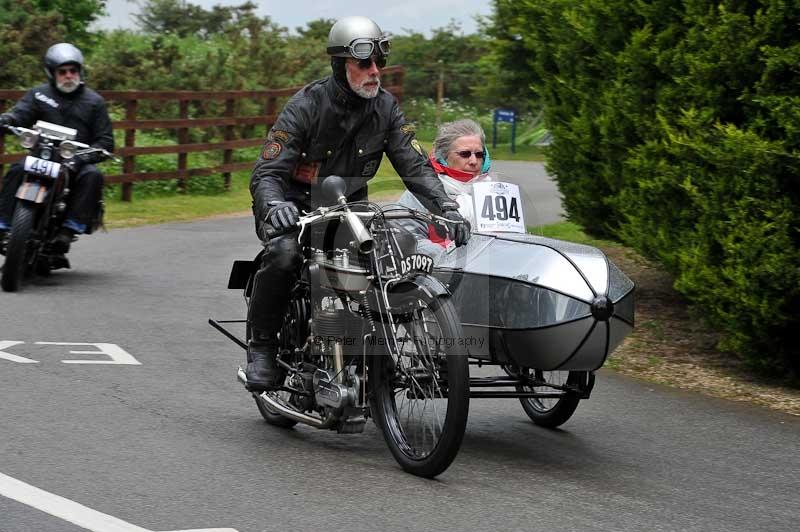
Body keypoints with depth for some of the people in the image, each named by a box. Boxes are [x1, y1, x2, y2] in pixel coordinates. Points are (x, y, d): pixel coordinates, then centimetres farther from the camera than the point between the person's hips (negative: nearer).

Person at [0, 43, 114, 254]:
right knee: (17, 171, -26)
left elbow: (105, 141, 3)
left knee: (92, 176, -32)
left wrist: (83, 158, -16)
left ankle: (70, 229, -33)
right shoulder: (38, 94, 12)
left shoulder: (94, 101, 9)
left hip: (77, 163, -1)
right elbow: (20, 113, -5)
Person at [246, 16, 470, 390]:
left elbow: (414, 165, -5)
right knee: (284, 253, -36)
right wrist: (273, 205, -43)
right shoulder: (306, 106, -17)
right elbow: (266, 172, -21)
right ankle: (261, 344, -16)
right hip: (294, 207, -5)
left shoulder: (385, 108, -2)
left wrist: (448, 209, -21)